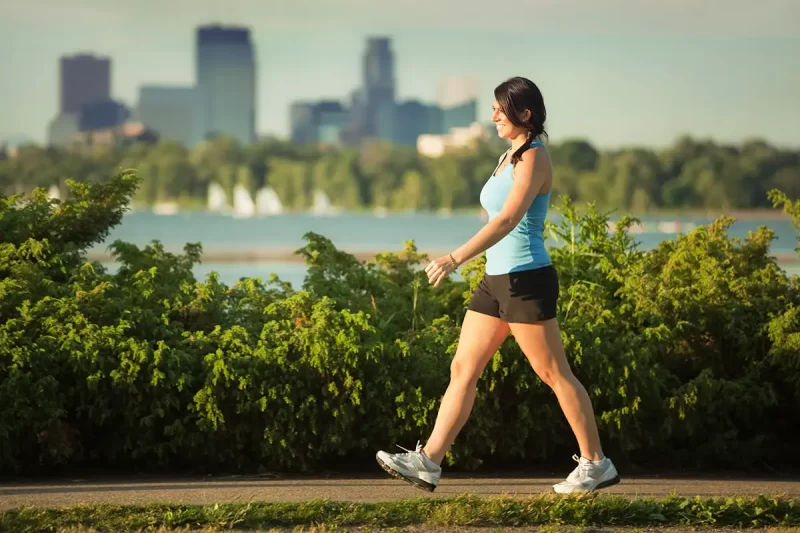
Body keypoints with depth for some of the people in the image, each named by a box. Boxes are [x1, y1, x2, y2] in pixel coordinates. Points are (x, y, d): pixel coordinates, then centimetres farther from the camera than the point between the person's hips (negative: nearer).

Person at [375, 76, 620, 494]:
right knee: (462, 370, 3)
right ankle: (428, 463, 2)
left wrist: (456, 258, -31)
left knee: (555, 374, -1)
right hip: (497, 280, 9)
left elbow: (508, 219, -24)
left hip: (527, 280, -9)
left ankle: (596, 464, 8)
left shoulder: (534, 158, -13)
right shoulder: (509, 157, 15)